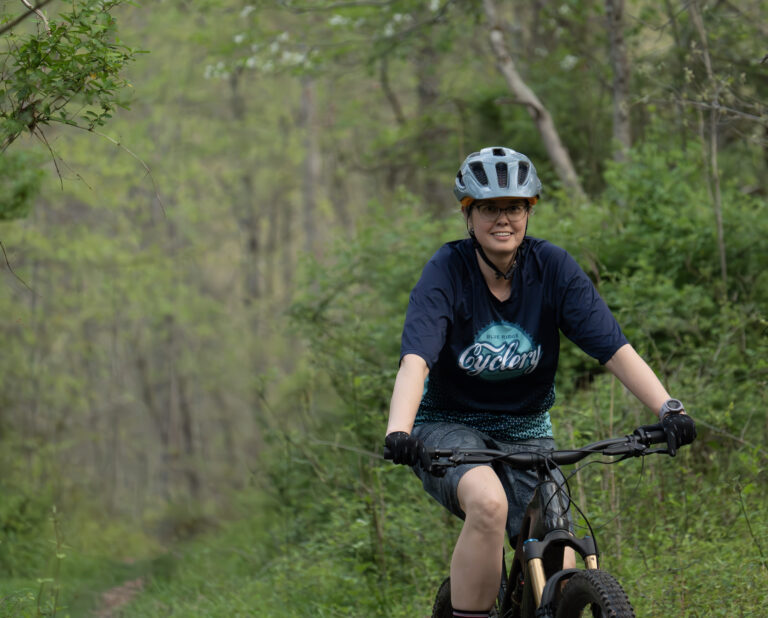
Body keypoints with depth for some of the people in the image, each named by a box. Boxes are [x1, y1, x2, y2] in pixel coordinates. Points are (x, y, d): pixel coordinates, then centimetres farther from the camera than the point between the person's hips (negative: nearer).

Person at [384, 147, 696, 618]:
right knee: (489, 503, -35)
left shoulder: (554, 268, -10)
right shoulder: (447, 271, -16)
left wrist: (668, 409, -33)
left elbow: (615, 347, -17)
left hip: (526, 431, 3)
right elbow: (415, 361, -30)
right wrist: (399, 432, -48)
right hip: (450, 425, -3)